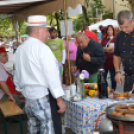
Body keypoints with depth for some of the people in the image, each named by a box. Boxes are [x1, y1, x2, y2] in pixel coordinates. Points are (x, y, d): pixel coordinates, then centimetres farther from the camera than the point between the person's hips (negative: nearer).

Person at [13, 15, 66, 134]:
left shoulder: (19, 49, 9)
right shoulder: (42, 48, -13)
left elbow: (17, 76, 17)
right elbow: (51, 75, -15)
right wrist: (59, 99, -11)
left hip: (28, 96, 8)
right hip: (42, 97, -8)